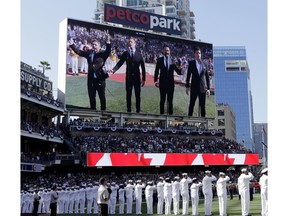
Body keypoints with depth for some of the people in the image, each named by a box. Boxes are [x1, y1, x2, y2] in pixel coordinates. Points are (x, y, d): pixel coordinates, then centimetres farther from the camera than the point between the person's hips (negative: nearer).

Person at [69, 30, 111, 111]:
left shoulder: (103, 54, -8)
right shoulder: (89, 53, 6)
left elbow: (108, 51, -25)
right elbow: (79, 52, 5)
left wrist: (108, 41, -42)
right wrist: (72, 45, -6)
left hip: (100, 78, -4)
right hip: (91, 79, 5)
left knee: (102, 96, 8)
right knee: (91, 96, 15)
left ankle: (103, 111, 19)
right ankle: (93, 110, 28)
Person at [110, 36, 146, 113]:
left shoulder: (139, 54, -1)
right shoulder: (125, 53, 2)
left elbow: (143, 66, -1)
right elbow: (119, 63, -5)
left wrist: (143, 79, -4)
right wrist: (113, 70, -24)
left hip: (137, 77, -1)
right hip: (129, 76, 1)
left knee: (138, 95, 5)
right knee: (128, 94, 6)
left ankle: (138, 111, 14)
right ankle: (128, 110, 14)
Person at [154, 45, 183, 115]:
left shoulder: (172, 60, 0)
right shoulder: (160, 60, -1)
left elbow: (179, 73, -3)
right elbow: (156, 71, -1)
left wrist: (179, 68, -26)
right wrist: (155, 80, -9)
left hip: (170, 83, 1)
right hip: (162, 83, -1)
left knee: (170, 100, 7)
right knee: (162, 99, 7)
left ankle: (170, 114, 13)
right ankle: (161, 114, 14)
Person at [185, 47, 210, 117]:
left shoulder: (204, 64, 5)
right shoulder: (191, 63, 1)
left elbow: (207, 77, 7)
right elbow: (188, 75, 2)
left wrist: (208, 88, 3)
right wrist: (187, 87, -2)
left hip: (203, 88, 1)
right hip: (194, 87, -1)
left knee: (202, 105, 5)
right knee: (192, 104, 4)